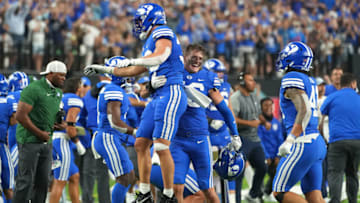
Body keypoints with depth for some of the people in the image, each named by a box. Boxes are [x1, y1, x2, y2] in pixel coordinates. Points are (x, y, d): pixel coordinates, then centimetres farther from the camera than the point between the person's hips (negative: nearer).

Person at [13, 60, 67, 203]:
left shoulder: (57, 92, 11)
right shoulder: (34, 89, -16)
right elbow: (20, 116, -21)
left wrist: (54, 125, 3)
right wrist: (40, 133, -17)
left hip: (45, 142, 8)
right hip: (29, 141, -8)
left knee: (43, 181, 8)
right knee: (26, 181, -5)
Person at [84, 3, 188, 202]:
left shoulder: (162, 33, -3)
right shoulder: (151, 42, 24)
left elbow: (161, 56, -24)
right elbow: (136, 71, 35)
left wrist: (132, 60, -22)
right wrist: (105, 70, 38)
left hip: (171, 94, -10)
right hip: (158, 97, 10)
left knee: (162, 147, -14)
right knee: (141, 144, 9)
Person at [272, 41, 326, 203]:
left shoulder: (292, 79, -10)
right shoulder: (310, 81, 18)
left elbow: (305, 111, -21)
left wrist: (290, 141, -24)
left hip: (303, 145, -9)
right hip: (318, 143, 9)